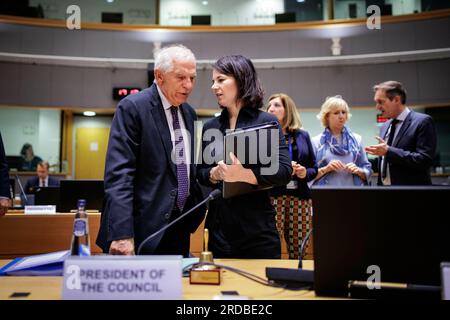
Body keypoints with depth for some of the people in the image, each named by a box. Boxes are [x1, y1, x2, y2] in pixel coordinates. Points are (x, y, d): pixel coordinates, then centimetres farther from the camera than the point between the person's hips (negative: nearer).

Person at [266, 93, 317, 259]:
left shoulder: (302, 135, 15)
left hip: (300, 198, 3)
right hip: (272, 197, -3)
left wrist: (305, 173, -4)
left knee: (299, 253, 5)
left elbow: (314, 168, 17)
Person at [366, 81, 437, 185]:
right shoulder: (385, 126, 12)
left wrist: (388, 151, -21)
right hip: (384, 184, 7)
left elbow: (425, 160, -19)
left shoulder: (423, 121, -10)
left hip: (410, 184, -6)